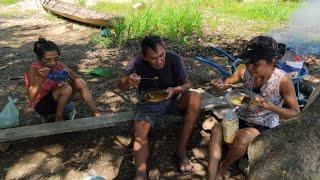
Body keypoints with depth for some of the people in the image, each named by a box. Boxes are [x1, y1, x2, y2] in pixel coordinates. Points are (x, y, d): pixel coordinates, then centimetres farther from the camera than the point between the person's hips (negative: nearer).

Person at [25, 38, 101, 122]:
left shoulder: (58, 64, -12)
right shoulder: (34, 69, -26)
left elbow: (77, 79, -8)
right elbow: (31, 98, -34)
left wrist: (69, 73, -29)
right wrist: (39, 78, -48)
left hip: (55, 97, 6)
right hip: (41, 104, -5)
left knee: (80, 82, -13)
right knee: (66, 89, -30)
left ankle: (97, 113, -7)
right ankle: (59, 120, -9)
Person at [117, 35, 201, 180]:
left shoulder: (174, 59, -18)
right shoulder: (137, 62, -19)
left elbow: (187, 84, -7)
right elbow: (121, 86, -9)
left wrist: (174, 90, -31)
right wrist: (128, 81, -34)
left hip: (172, 99, 1)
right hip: (149, 103, -1)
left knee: (195, 97, -26)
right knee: (140, 133, -27)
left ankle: (182, 149, -18)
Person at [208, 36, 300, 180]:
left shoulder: (283, 81, -20)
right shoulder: (244, 72, -12)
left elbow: (296, 114, -13)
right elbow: (224, 86, -1)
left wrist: (270, 107, -32)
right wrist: (219, 85, -27)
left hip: (265, 126, -3)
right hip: (242, 118, 3)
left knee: (241, 139, -32)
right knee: (216, 129, -26)